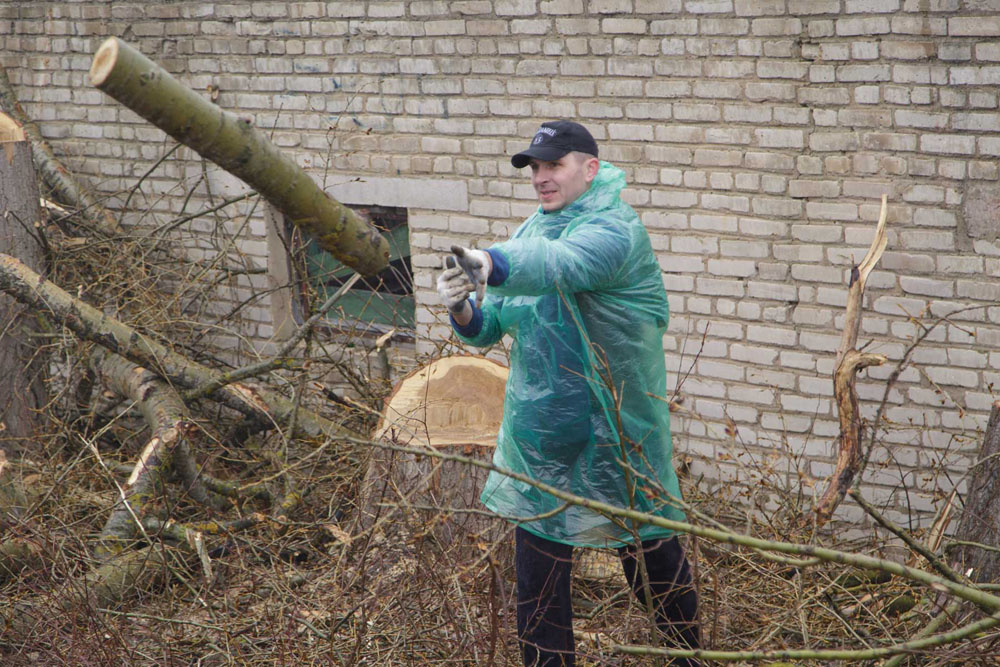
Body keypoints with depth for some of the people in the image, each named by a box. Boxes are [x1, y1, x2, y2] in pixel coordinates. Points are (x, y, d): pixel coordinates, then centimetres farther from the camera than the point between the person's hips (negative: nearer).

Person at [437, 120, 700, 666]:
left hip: (617, 437, -5)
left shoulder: (616, 228, -15)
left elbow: (561, 264, -38)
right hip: (540, 433, 5)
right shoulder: (531, 232, 8)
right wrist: (463, 309, -19)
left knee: (652, 560, 12)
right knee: (537, 579, 7)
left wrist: (491, 264, -56)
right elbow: (489, 326, 4)